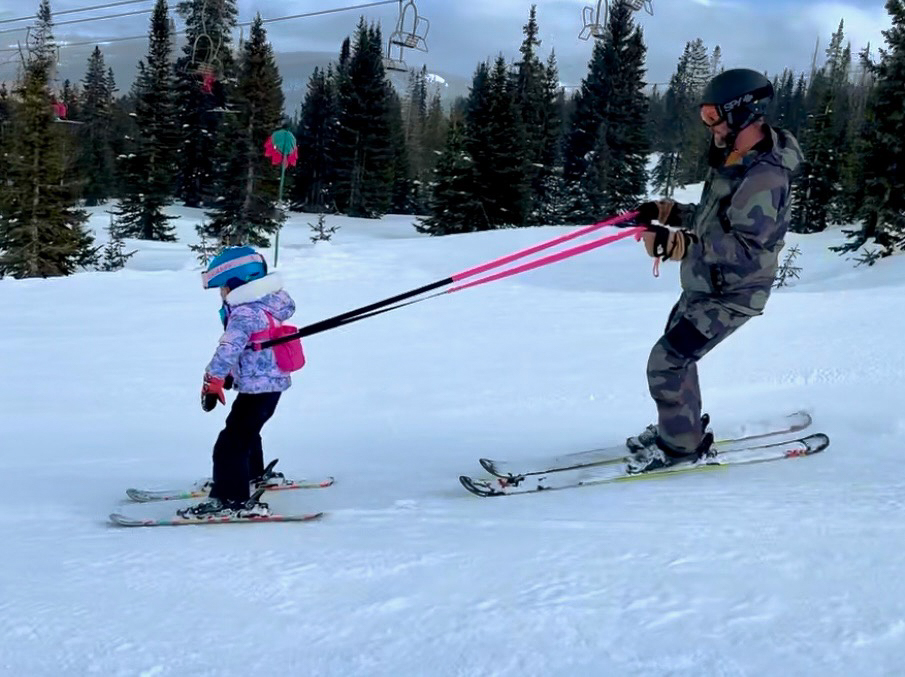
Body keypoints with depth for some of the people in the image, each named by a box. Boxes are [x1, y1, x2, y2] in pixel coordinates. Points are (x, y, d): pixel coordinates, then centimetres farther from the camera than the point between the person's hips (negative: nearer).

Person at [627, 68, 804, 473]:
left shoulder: (764, 177, -27)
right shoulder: (735, 160, 6)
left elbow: (747, 249, -32)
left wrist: (676, 245, -38)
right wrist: (667, 212, 7)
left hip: (730, 296, -10)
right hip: (704, 285, 10)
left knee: (666, 363, -8)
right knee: (676, 356, 20)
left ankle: (683, 445, 9)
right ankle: (677, 428, 37)